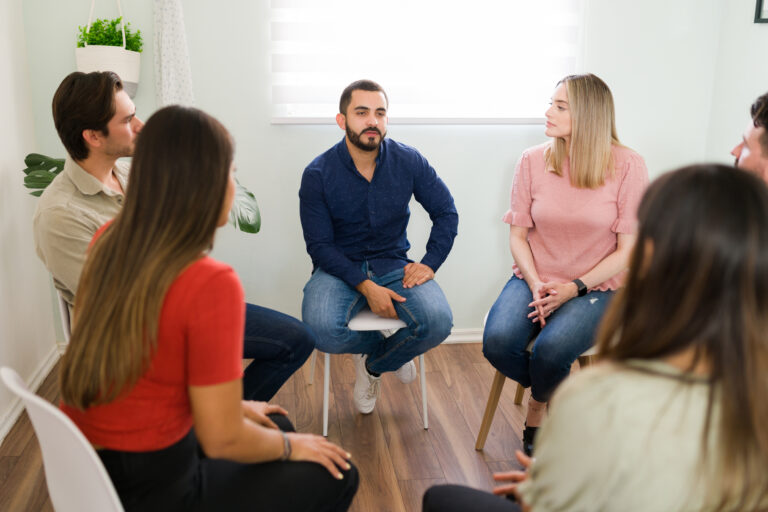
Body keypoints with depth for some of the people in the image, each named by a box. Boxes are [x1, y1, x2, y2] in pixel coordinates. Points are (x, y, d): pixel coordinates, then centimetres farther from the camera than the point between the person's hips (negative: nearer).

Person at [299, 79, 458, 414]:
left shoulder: (409, 161, -3)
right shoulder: (318, 174, -8)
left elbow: (446, 213, 7)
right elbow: (319, 245, -8)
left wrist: (429, 263, -8)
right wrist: (366, 286, -20)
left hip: (393, 264, 2)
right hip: (339, 269, -1)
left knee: (438, 323, -27)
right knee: (322, 331, -32)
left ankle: (374, 364, 7)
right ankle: (391, 349, 5)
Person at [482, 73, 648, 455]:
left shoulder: (627, 166, -8)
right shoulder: (533, 161, 0)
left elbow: (628, 250, -6)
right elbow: (518, 235, 4)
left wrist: (574, 288, -16)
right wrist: (536, 285, -12)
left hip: (595, 286, -2)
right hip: (535, 279, 3)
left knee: (550, 349, -30)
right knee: (498, 342, -25)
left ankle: (537, 409, 8)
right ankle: (559, 394, 9)